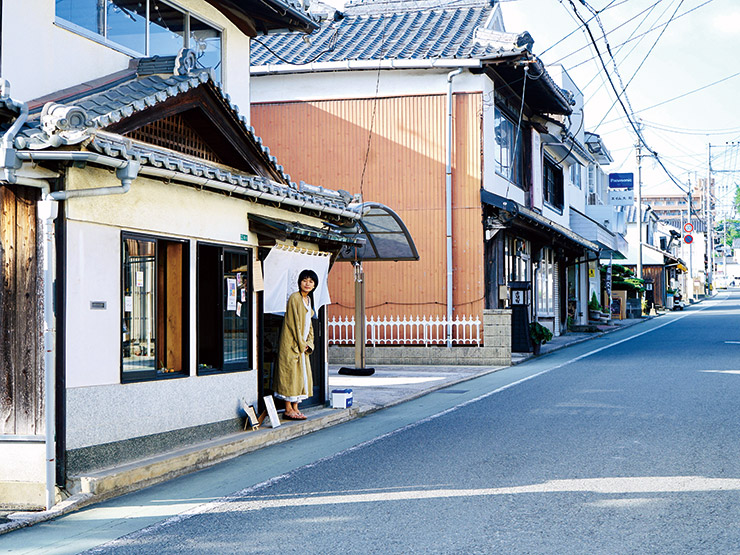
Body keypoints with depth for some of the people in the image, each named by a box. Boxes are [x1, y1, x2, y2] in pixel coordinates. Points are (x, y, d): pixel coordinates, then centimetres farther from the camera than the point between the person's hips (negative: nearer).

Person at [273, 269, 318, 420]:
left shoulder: (308, 299, 14)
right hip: (292, 343, -9)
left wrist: (308, 343, 6)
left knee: (302, 374, 8)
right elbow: (294, 322, -15)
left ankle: (295, 407, 13)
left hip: (302, 344, 9)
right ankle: (288, 409, -3)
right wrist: (301, 343, -14)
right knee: (291, 373, -7)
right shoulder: (294, 298, -12)